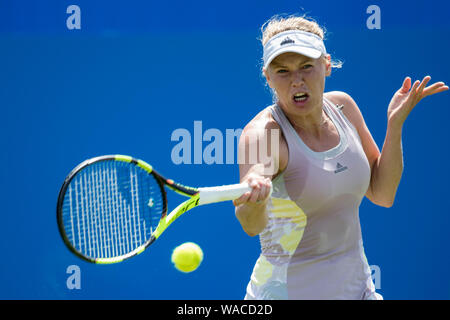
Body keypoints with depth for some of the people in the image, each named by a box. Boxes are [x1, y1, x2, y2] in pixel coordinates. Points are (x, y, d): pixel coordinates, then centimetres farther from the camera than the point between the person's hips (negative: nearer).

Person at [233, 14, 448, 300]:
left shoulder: (341, 106, -1)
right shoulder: (262, 133, -20)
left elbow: (382, 194, 5)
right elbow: (251, 225, -35)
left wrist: (395, 123, -5)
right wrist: (255, 196, -57)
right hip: (286, 292, -5)